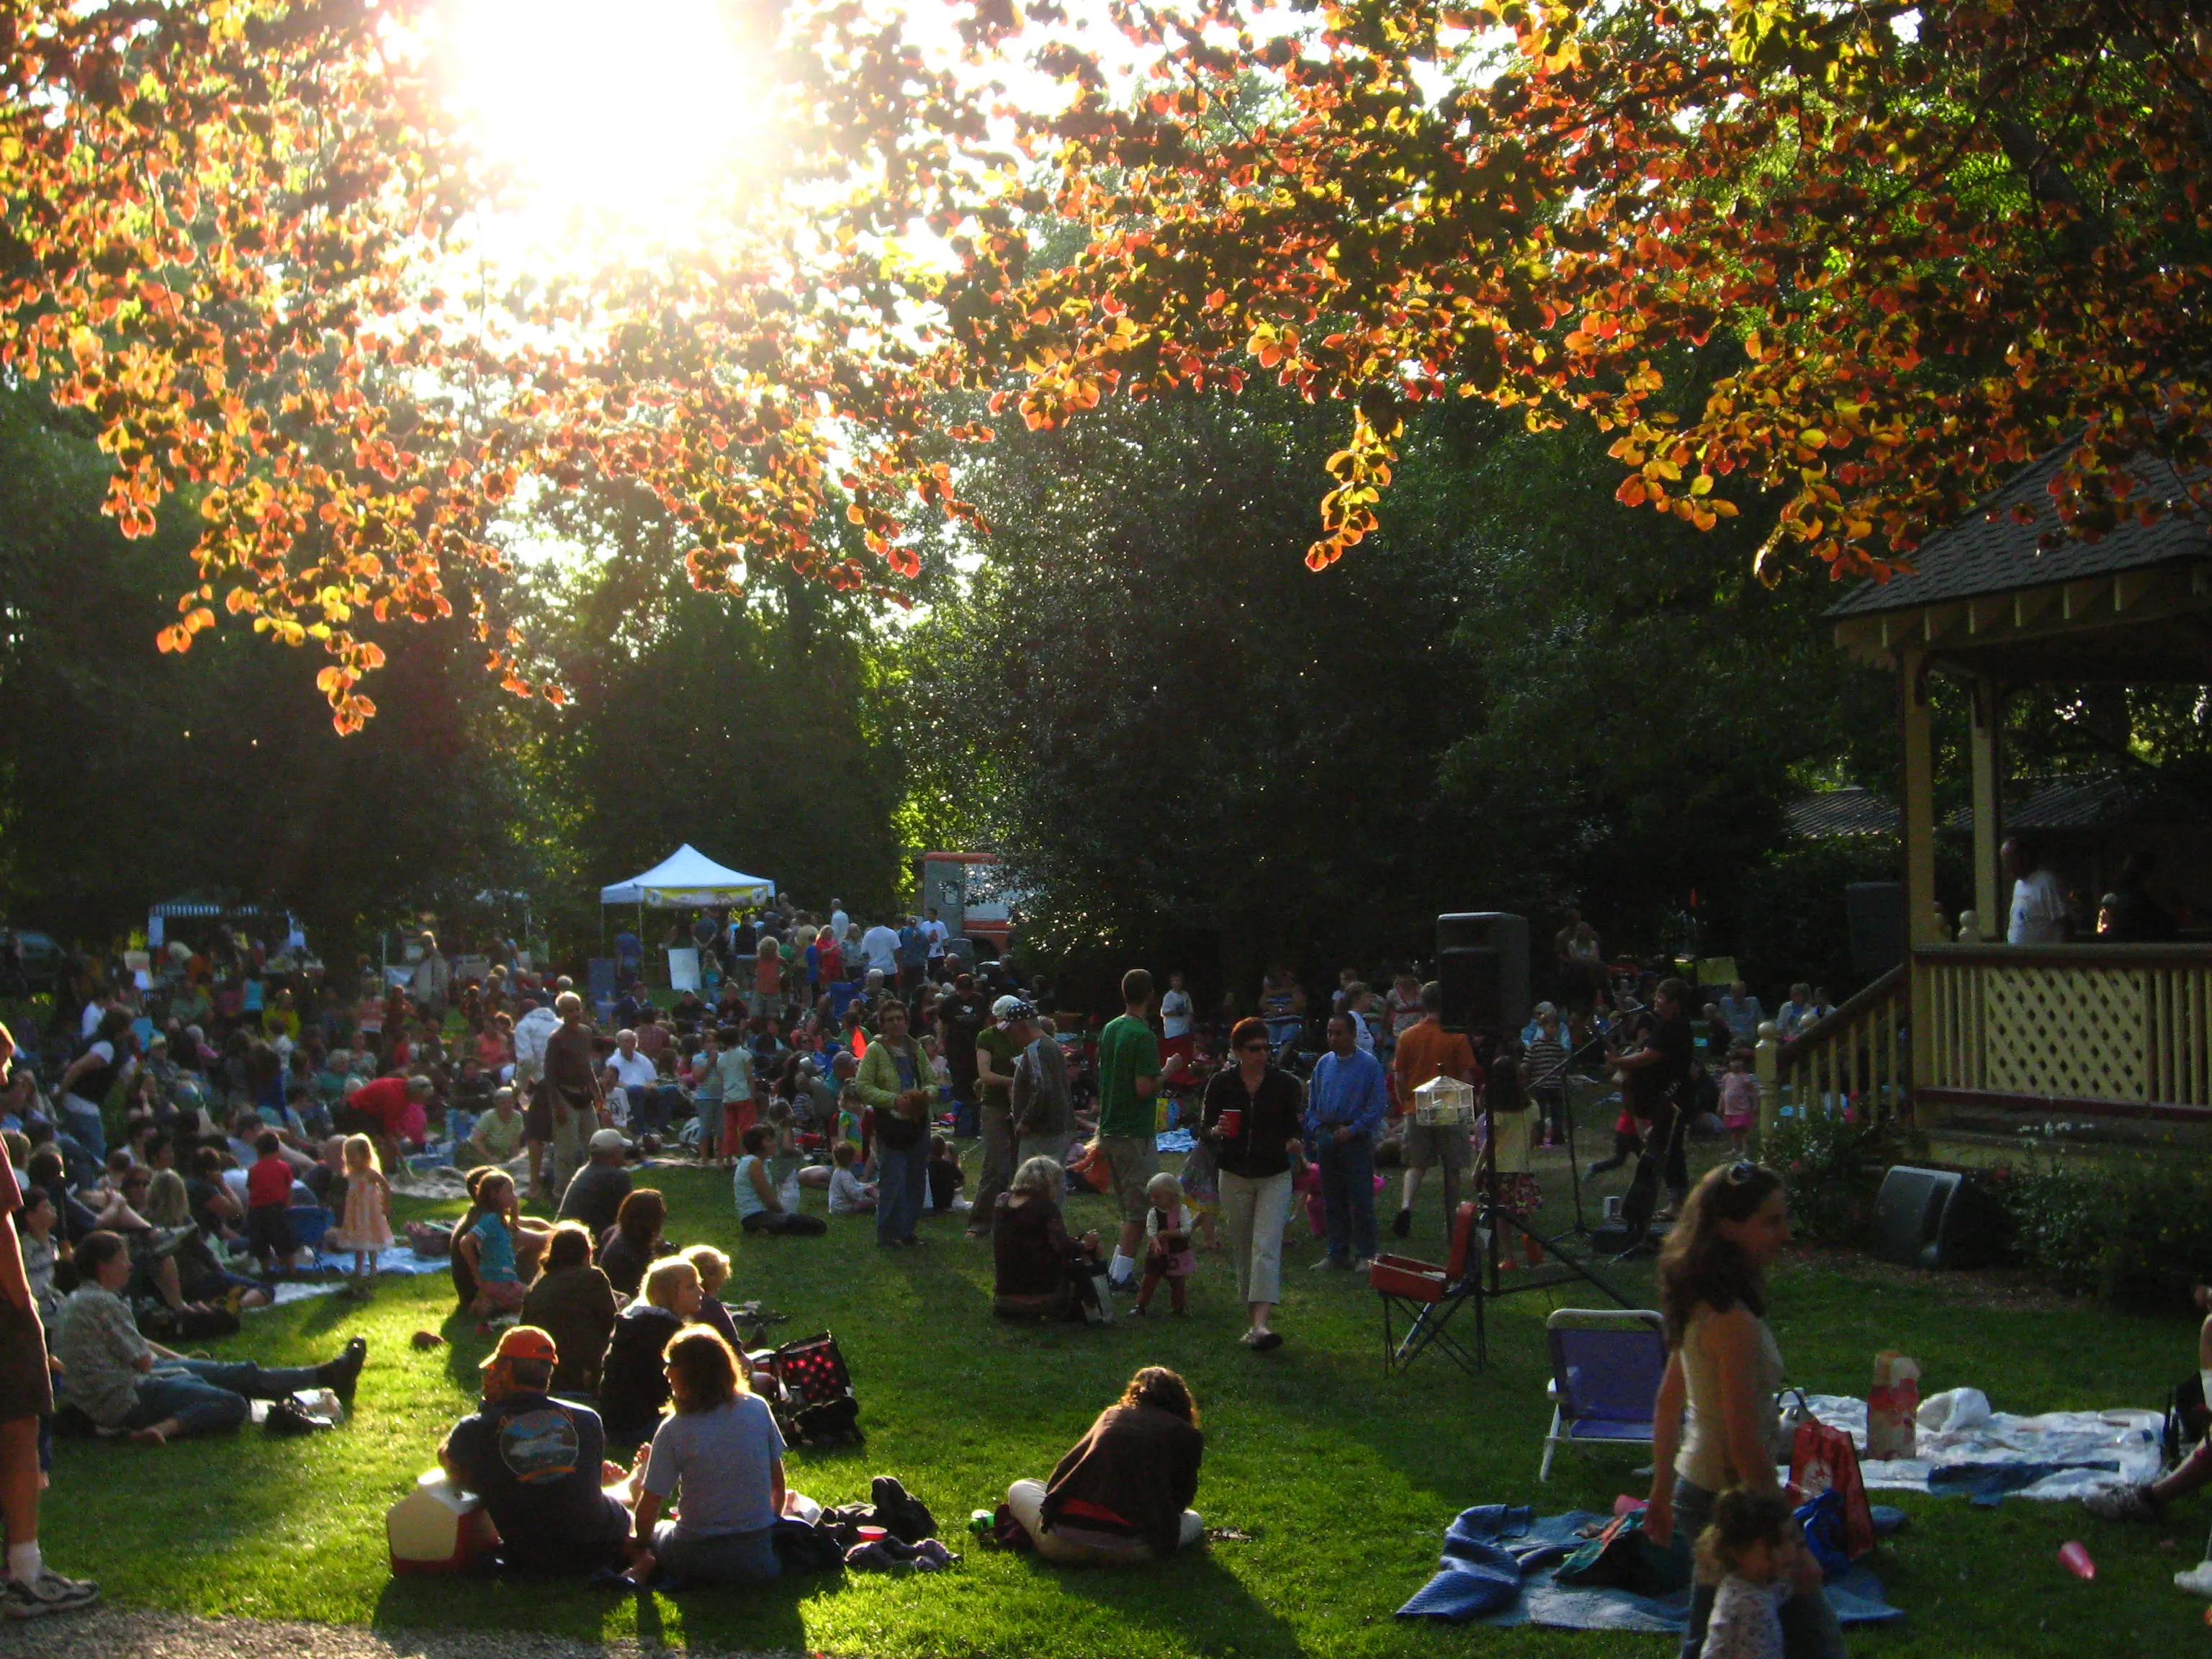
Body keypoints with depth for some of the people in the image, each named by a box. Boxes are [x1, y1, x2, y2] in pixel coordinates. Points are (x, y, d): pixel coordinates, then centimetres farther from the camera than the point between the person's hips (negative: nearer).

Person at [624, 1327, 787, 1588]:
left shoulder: (673, 1430, -13)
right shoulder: (758, 1408, -5)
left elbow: (649, 1508, -9)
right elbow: (778, 1485, 5)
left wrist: (642, 1542, 12)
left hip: (696, 1560, -2)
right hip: (758, 1557, 2)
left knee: (654, 1532, 29)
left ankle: (643, 1567, 8)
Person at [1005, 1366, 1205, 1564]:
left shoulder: (1112, 1414, 21)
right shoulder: (1188, 1436, 13)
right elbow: (1181, 1498, 23)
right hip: (1127, 1551, -3)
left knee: (1019, 1488, 33)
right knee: (1194, 1521, 26)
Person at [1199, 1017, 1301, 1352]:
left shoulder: (1284, 1083, -2)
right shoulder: (1222, 1083, -1)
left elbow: (1293, 1126, 7)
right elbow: (1204, 1130, 1)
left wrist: (1292, 1143, -15)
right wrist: (1216, 1132, -22)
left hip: (1274, 1176, -2)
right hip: (1235, 1176, 2)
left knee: (1266, 1249, -15)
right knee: (1242, 1253, 7)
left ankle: (1261, 1325, -25)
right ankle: (1252, 1322, 18)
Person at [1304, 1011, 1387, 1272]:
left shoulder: (1369, 1065, -5)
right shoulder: (1324, 1064, 11)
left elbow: (1378, 1106, -7)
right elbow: (1312, 1103, 18)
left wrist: (1352, 1130, -13)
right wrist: (1317, 1129, 4)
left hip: (1356, 1140, -5)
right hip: (1327, 1139, 5)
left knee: (1361, 1201, -5)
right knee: (1332, 1201, 10)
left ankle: (1365, 1254, 2)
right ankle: (1337, 1253, 17)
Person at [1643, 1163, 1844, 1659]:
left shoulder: (1700, 1303, 4)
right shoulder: (1732, 1321, -25)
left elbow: (1667, 1403, 13)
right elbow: (1746, 1443, -24)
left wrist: (1663, 1491, 22)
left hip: (1696, 1488, 9)